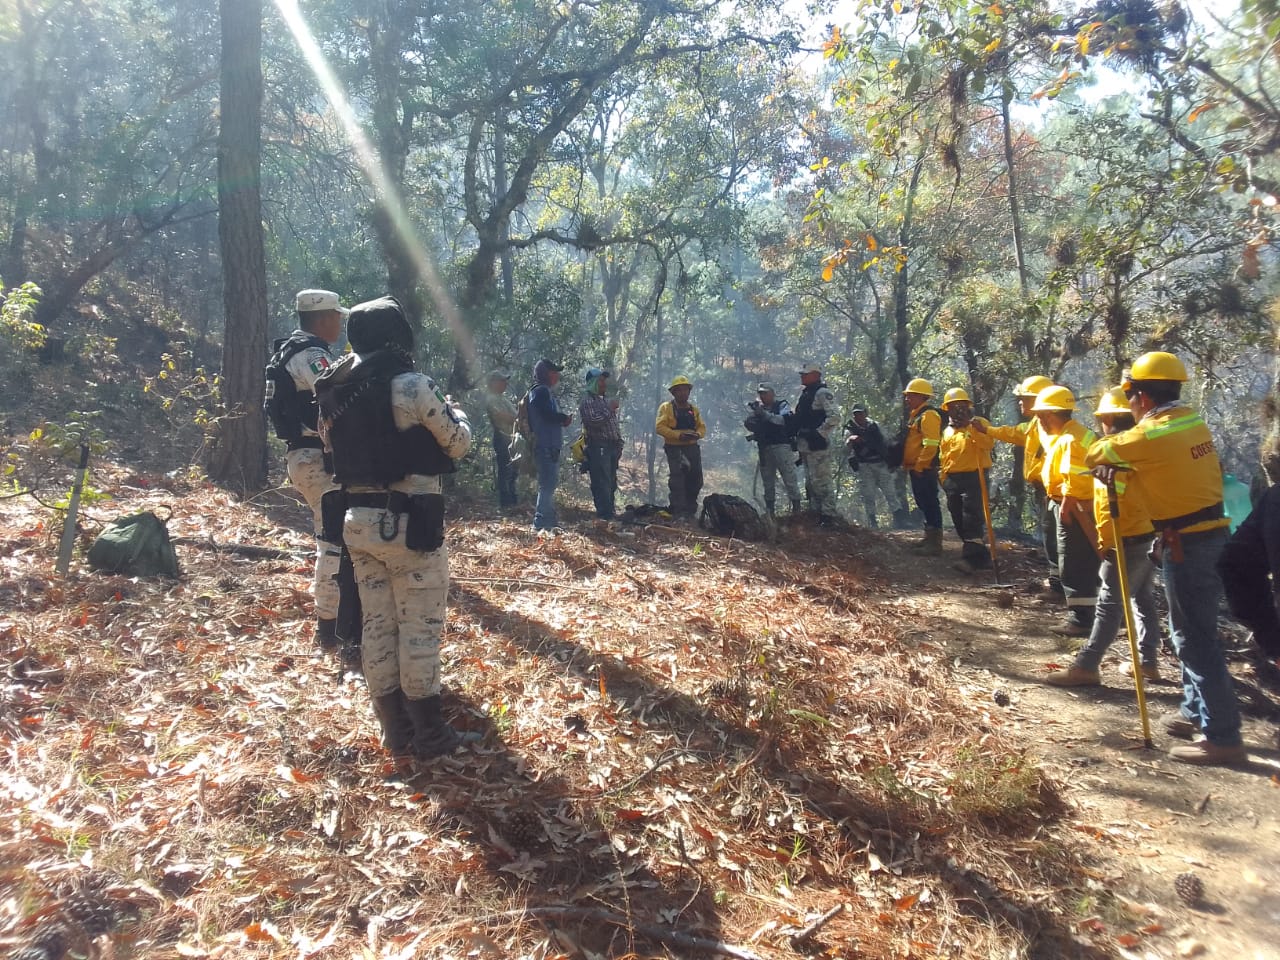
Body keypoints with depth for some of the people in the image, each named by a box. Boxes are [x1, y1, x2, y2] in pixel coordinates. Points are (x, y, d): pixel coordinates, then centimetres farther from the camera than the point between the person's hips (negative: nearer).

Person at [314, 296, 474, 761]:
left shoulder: (334, 392, 7)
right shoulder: (410, 384, -14)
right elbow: (458, 444, -5)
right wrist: (454, 411, 15)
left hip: (358, 521, 7)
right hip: (408, 523, -7)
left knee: (377, 626, 13)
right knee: (420, 629, 3)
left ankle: (396, 732, 23)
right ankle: (430, 735, 13)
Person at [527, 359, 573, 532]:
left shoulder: (544, 391, 22)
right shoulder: (541, 391, -10)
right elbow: (548, 415, -22)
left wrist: (563, 418, 2)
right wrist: (566, 418, -6)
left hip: (550, 445, 11)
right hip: (546, 446, -11)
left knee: (549, 483, 15)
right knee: (548, 484, -10)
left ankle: (549, 520, 21)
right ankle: (541, 522, -9)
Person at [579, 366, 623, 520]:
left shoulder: (605, 400, 23)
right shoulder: (587, 400, -5)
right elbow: (593, 421, -20)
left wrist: (619, 443, 20)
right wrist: (609, 409, -15)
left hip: (611, 447, 9)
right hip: (598, 447, -9)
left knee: (611, 483, 10)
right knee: (602, 483, -11)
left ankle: (609, 513, 17)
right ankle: (605, 514, -11)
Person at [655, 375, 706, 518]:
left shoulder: (693, 409, 18)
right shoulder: (666, 407, -1)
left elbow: (702, 427, 16)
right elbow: (660, 427, -10)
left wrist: (698, 434, -8)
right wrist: (678, 435, -20)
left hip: (692, 448, 6)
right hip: (674, 448, -6)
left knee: (695, 479, 7)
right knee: (677, 479, -12)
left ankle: (690, 509, 22)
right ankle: (679, 510, -9)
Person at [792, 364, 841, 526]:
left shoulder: (823, 393, -10)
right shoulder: (804, 394, 19)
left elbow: (834, 416, -20)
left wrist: (819, 433, -20)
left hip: (817, 445, -10)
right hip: (805, 445, 10)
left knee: (822, 481, -9)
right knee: (810, 482, 15)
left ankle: (828, 515, -7)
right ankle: (815, 512, 23)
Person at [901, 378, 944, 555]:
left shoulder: (928, 415, -14)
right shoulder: (915, 415, 19)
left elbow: (931, 445, -22)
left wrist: (919, 466, -21)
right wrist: (910, 465, 20)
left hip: (924, 469, -10)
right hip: (916, 469, 10)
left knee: (930, 503, -8)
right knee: (923, 503, 16)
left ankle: (935, 544, -6)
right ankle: (929, 538, 25)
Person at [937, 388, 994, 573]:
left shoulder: (978, 423, 0)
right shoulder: (947, 431, 18)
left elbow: (989, 444, -16)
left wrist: (977, 430, -29)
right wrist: (943, 478, 15)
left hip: (973, 477, -7)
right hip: (952, 480, 7)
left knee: (972, 518, -14)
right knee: (959, 521, 9)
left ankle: (970, 558, -16)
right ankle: (982, 556, 20)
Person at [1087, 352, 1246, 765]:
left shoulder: (1152, 435, -19)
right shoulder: (1193, 423, 7)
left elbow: (1093, 455, -7)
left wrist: (1111, 449, 14)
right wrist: (1123, 462, -2)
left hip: (1187, 544, -9)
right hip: (1209, 534, 9)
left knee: (1195, 638, -4)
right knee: (1191, 631, 19)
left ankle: (1222, 735, 0)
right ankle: (1198, 710, 31)